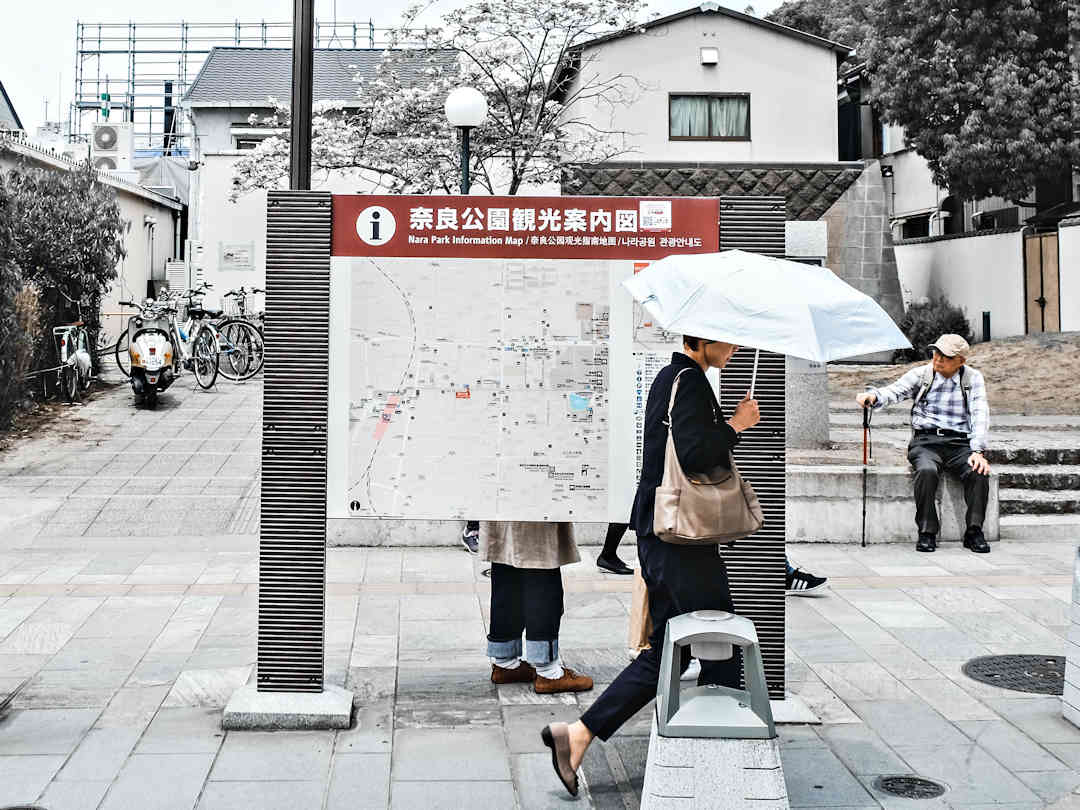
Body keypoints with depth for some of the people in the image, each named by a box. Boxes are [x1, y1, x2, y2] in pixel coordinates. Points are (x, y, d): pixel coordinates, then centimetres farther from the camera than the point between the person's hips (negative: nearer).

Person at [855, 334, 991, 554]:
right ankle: (927, 532, -21)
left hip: (959, 443, 1)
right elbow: (893, 391, -5)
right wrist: (873, 396, -30)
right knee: (926, 471, -33)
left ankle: (974, 531, -14)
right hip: (925, 441, -1)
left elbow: (980, 415, -2)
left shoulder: (973, 379, 9)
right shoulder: (921, 374, 9)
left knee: (979, 472, -29)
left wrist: (978, 451, -16)